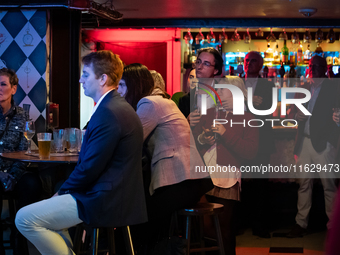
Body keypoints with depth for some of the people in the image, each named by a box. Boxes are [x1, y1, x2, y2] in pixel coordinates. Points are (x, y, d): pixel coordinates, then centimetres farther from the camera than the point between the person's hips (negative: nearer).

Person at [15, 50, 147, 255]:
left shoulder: (109, 112, -20)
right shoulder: (117, 106, 14)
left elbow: (89, 168, -21)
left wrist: (63, 191, -4)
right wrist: (63, 193, 10)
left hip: (105, 201, -11)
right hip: (116, 195, 11)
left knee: (25, 219, -11)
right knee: (47, 210, 28)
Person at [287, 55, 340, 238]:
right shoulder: (303, 89, 16)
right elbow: (292, 115, 19)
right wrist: (296, 115, -2)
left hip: (323, 143, -5)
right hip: (304, 142, 5)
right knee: (304, 183, 8)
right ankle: (301, 223, 13)